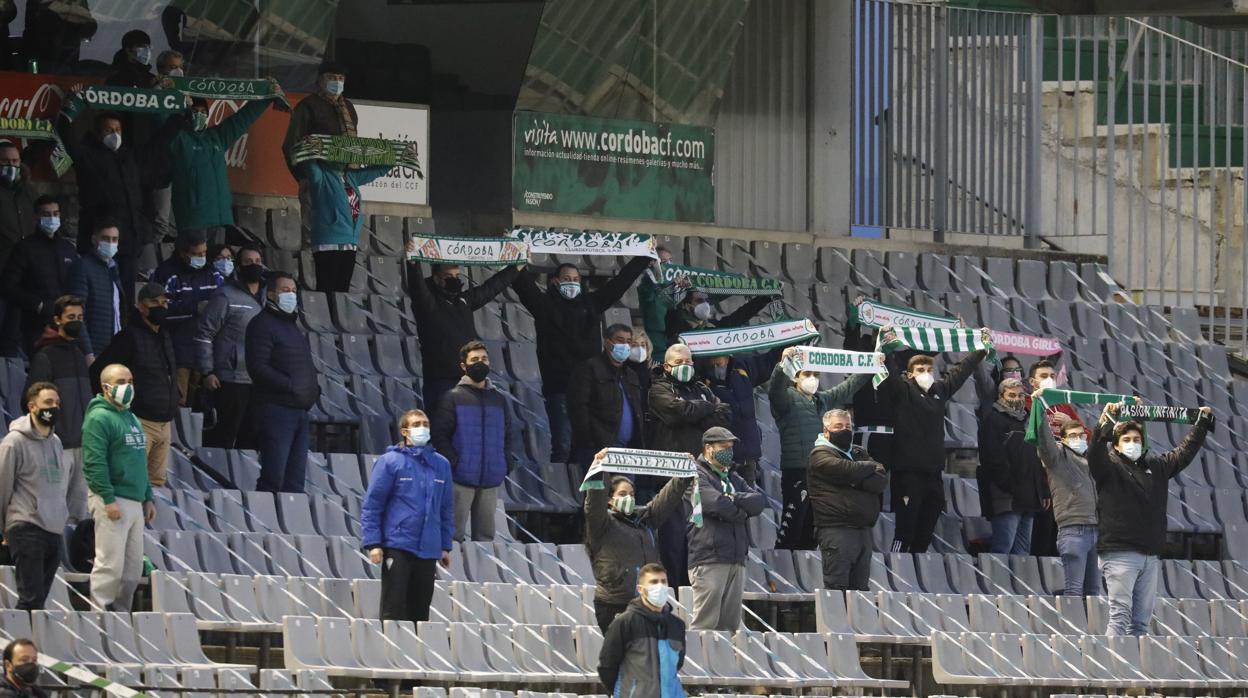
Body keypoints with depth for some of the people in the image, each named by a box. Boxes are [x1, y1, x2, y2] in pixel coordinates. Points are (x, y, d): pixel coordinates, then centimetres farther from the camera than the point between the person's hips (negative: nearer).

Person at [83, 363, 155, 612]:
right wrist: (109, 499, -22)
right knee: (110, 564, -11)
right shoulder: (99, 419, -9)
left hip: (135, 503, 9)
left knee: (133, 568, 8)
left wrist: (148, 498, 21)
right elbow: (95, 462, -17)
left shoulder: (131, 418, 20)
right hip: (111, 501, -9)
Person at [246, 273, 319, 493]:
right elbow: (258, 368, -17)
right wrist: (291, 386, -20)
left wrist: (313, 387, 9)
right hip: (275, 408, -9)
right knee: (273, 478, -11)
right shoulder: (262, 324, -7)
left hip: (300, 410, 9)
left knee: (295, 481, 9)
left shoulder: (292, 326, 21)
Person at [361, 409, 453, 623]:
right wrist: (373, 543, -11)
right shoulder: (390, 462, -3)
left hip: (428, 550, 5)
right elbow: (371, 505, -4)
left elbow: (446, 508, 18)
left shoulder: (441, 465, 12)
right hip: (397, 547, -5)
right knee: (393, 611, -6)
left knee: (420, 612, 7)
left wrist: (445, 546, 15)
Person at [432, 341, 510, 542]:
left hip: (490, 480, 4)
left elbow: (507, 435, 21)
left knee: (485, 535, 6)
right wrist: (455, 463, -14)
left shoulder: (498, 399, 15)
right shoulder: (453, 397, 1)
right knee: (454, 534, -6)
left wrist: (504, 466, 7)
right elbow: (440, 436, -3)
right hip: (462, 479, -4)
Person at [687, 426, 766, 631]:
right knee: (706, 624, -12)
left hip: (737, 560, 8)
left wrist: (733, 499, -5)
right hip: (709, 559, -8)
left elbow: (760, 501, 9)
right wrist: (742, 512, 2)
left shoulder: (733, 479, 24)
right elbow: (717, 504, -15)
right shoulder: (698, 476, 0)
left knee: (730, 625, 5)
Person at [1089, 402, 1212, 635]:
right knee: (1120, 617, -13)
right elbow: (1095, 452, -20)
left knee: (1142, 621, 7)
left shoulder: (1156, 466, 18)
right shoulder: (1109, 466, 1)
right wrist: (1105, 422, -35)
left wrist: (1202, 423, 33)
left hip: (1150, 555, 6)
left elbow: (1184, 452, 31)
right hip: (1119, 554, -6)